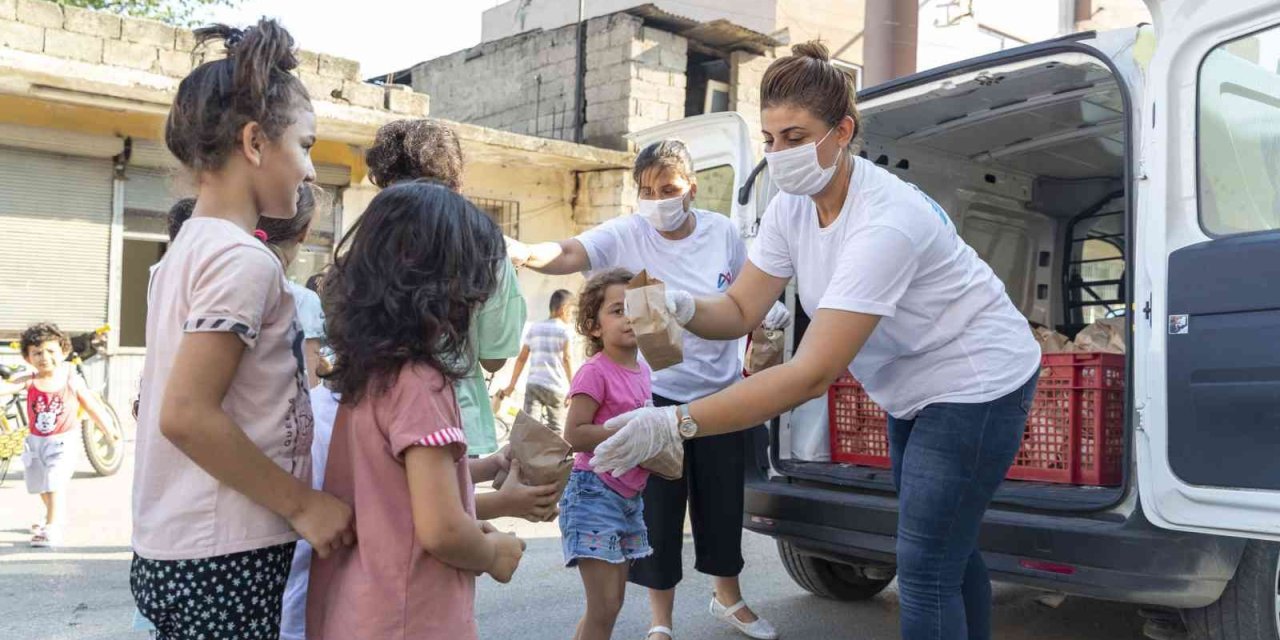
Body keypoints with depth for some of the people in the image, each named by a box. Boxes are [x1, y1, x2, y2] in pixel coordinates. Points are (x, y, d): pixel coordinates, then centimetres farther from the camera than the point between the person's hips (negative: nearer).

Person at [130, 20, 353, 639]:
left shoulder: (187, 249, 10)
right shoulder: (244, 258, -17)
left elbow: (176, 407, 14)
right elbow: (188, 415, -24)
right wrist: (303, 504, -16)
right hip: (223, 561, -9)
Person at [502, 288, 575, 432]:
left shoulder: (534, 328, 15)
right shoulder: (564, 330, 0)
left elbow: (522, 358, 15)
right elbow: (566, 359, -11)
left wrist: (512, 385, 19)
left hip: (533, 384, 4)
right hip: (556, 388, -3)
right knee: (554, 432, 8)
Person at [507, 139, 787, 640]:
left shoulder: (723, 232, -4)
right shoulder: (626, 235, -14)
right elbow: (567, 254, -32)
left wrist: (771, 310, -9)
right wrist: (525, 253, -52)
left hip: (722, 391, 3)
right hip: (657, 393, -3)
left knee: (723, 503, 15)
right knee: (658, 508, 4)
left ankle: (729, 599, 41)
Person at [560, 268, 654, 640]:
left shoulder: (642, 370, 9)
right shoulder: (595, 372, -16)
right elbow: (574, 435, -21)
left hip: (628, 495, 9)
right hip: (594, 493, -8)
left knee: (612, 601, 16)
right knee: (605, 606, -6)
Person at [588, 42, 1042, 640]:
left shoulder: (885, 224, -34)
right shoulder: (791, 207, -9)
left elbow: (813, 373, -39)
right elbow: (739, 310, -5)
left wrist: (675, 423, -43)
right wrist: (684, 308, -30)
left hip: (975, 382, -8)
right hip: (914, 388, 8)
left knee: (924, 574, -6)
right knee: (948, 553, 21)